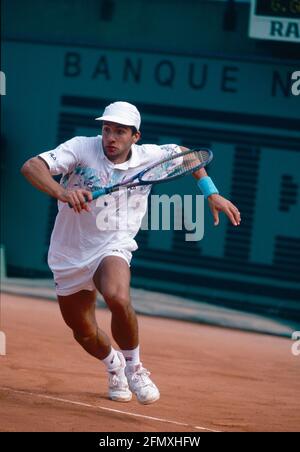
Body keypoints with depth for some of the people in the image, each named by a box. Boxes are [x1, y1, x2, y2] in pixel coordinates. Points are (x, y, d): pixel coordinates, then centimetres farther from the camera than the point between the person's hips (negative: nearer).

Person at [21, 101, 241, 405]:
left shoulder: (149, 157, -7)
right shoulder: (81, 148, -16)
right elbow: (30, 167, -30)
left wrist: (212, 193, 6)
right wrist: (61, 192, -47)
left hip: (112, 249, -1)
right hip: (70, 255, 1)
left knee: (118, 298, -34)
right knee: (84, 333, 11)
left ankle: (133, 366, -9)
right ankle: (114, 365, 47)